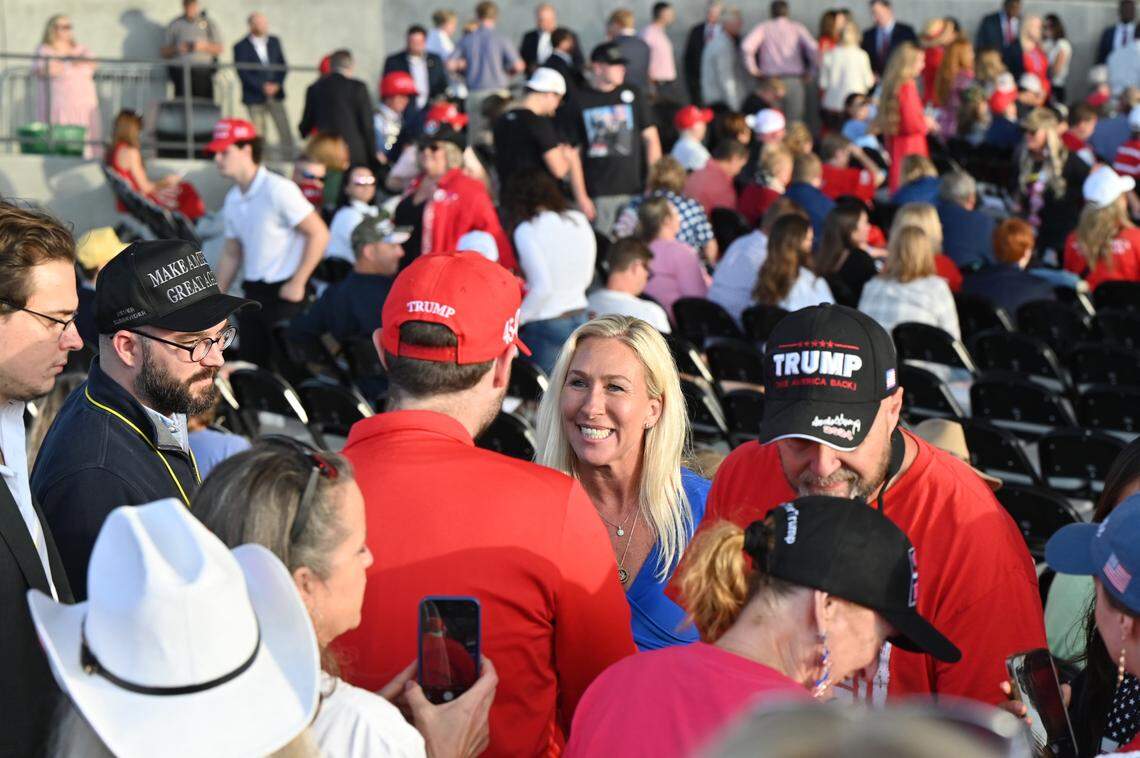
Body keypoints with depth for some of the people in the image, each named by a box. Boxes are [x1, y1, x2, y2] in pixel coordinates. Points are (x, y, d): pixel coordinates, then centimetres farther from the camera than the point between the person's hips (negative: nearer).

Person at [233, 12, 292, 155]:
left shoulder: (274, 41, 9)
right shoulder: (241, 47, -4)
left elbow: (282, 65, 10)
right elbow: (243, 73, -9)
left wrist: (277, 84, -6)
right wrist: (263, 86, -15)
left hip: (275, 93, 3)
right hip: (254, 97, -3)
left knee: (285, 129, -3)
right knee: (259, 133, -2)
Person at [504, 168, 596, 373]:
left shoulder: (527, 231, -12)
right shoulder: (579, 221, 5)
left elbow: (543, 286, -17)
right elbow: (586, 278, 12)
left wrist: (517, 320, -5)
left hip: (546, 325, -6)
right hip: (580, 317, 6)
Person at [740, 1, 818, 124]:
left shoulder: (763, 28, 3)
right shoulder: (797, 28, 4)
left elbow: (746, 46, -12)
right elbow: (813, 48, -8)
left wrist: (753, 69, -1)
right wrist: (811, 71, 4)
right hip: (794, 81, 0)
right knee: (794, 121, 3)